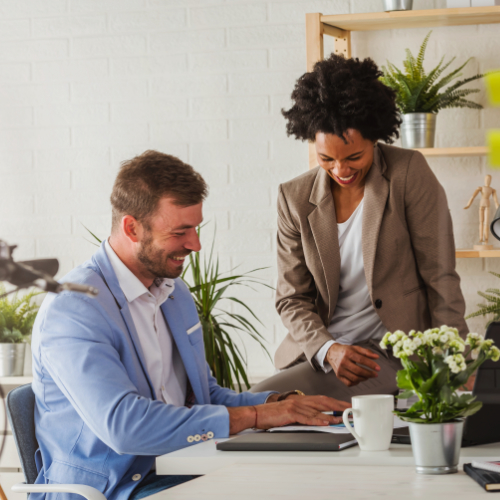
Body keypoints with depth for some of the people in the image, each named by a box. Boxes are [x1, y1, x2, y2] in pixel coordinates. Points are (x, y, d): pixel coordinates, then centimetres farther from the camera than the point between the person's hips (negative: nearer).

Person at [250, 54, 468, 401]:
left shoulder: (409, 173, -5)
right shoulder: (295, 198, 5)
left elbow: (440, 279, -3)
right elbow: (292, 298, 5)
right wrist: (328, 349, -15)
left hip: (392, 357, -5)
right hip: (317, 355, 5)